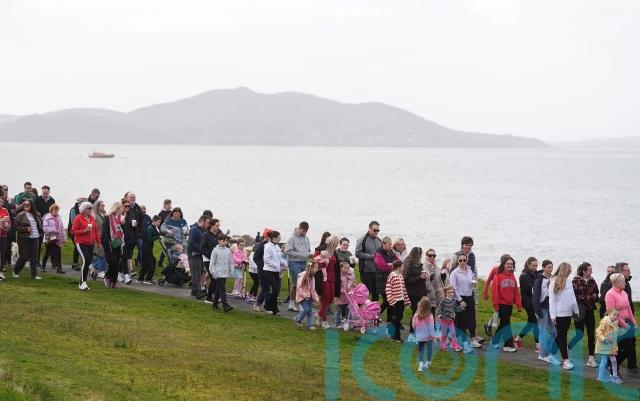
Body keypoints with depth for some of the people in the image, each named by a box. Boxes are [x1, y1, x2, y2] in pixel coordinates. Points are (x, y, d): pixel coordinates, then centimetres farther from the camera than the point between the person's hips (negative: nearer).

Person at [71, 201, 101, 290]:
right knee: (86, 260, -18)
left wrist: (99, 242, 12)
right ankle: (82, 282, -9)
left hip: (91, 244, 6)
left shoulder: (92, 218, 10)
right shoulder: (78, 218, -8)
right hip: (81, 243, -6)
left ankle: (83, 282, 20)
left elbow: (96, 230, 14)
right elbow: (73, 231, -9)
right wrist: (84, 231, -20)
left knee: (88, 262, 8)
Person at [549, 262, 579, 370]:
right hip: (559, 313, -6)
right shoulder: (554, 282, -9)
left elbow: (572, 297, 17)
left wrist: (576, 310, 15)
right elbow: (552, 299, -10)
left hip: (568, 313, 6)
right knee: (562, 336, -5)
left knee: (561, 336, 11)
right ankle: (566, 360, -8)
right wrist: (553, 315, -13)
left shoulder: (568, 282, 11)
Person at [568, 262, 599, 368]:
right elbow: (575, 296, -15)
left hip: (589, 311, 5)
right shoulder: (576, 281, -10)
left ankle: (591, 358, 6)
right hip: (580, 311, -5)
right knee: (579, 334, -1)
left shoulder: (592, 281, 7)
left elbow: (596, 294, 11)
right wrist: (590, 297, -11)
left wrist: (595, 297, -12)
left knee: (591, 334, 2)